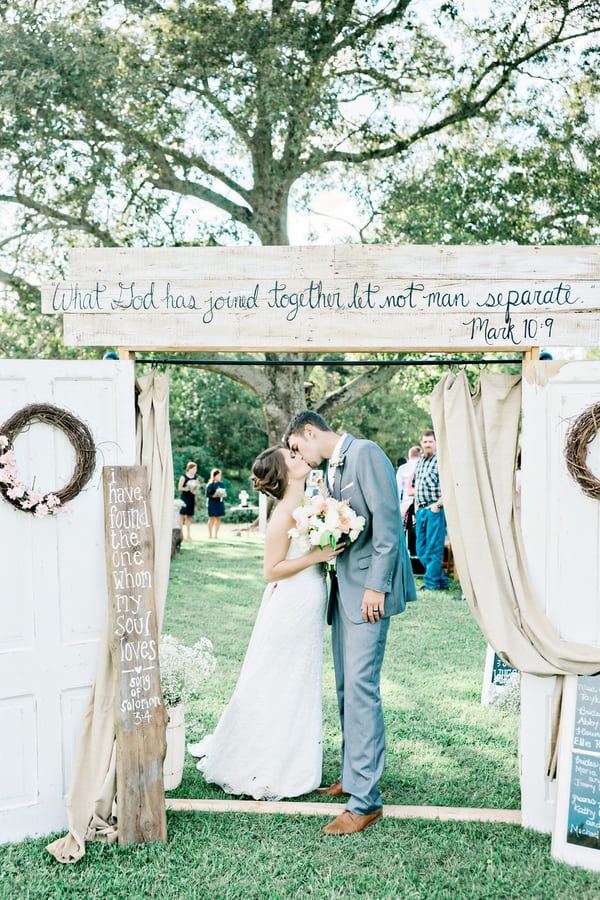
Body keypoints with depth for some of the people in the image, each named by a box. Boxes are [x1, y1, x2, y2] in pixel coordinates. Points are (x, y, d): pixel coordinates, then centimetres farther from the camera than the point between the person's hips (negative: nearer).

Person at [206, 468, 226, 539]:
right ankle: (210, 535, 8)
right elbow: (208, 495, -12)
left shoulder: (221, 484, 9)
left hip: (220, 503, 6)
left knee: (218, 518, 7)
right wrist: (215, 495, -22)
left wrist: (223, 494, -7)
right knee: (212, 518, -1)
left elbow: (224, 492, 15)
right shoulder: (210, 485, -9)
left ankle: (216, 534, 15)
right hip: (212, 503, -6)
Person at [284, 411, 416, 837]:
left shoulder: (365, 453, -10)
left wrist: (376, 586, -20)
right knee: (346, 686, 13)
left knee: (360, 685, -10)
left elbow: (387, 520, -17)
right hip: (345, 587, 9)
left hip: (369, 586, -9)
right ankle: (352, 775, 25)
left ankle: (365, 799, -4)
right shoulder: (331, 469, 17)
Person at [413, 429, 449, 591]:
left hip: (434, 510, -8)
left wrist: (438, 504, -16)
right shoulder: (419, 461, 15)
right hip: (420, 510, 8)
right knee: (421, 549, 12)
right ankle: (441, 580, 22)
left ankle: (432, 583, 6)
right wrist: (416, 502, 15)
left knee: (433, 549, -4)